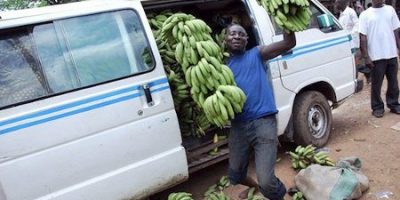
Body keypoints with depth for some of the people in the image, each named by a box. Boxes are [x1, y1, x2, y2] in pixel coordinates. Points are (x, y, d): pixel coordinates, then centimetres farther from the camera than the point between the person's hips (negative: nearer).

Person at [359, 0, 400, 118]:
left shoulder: (390, 10, 8)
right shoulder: (365, 15, -3)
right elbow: (363, 37, -6)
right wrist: (366, 56, -11)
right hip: (376, 56, -3)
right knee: (376, 84, 5)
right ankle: (377, 107, 17)